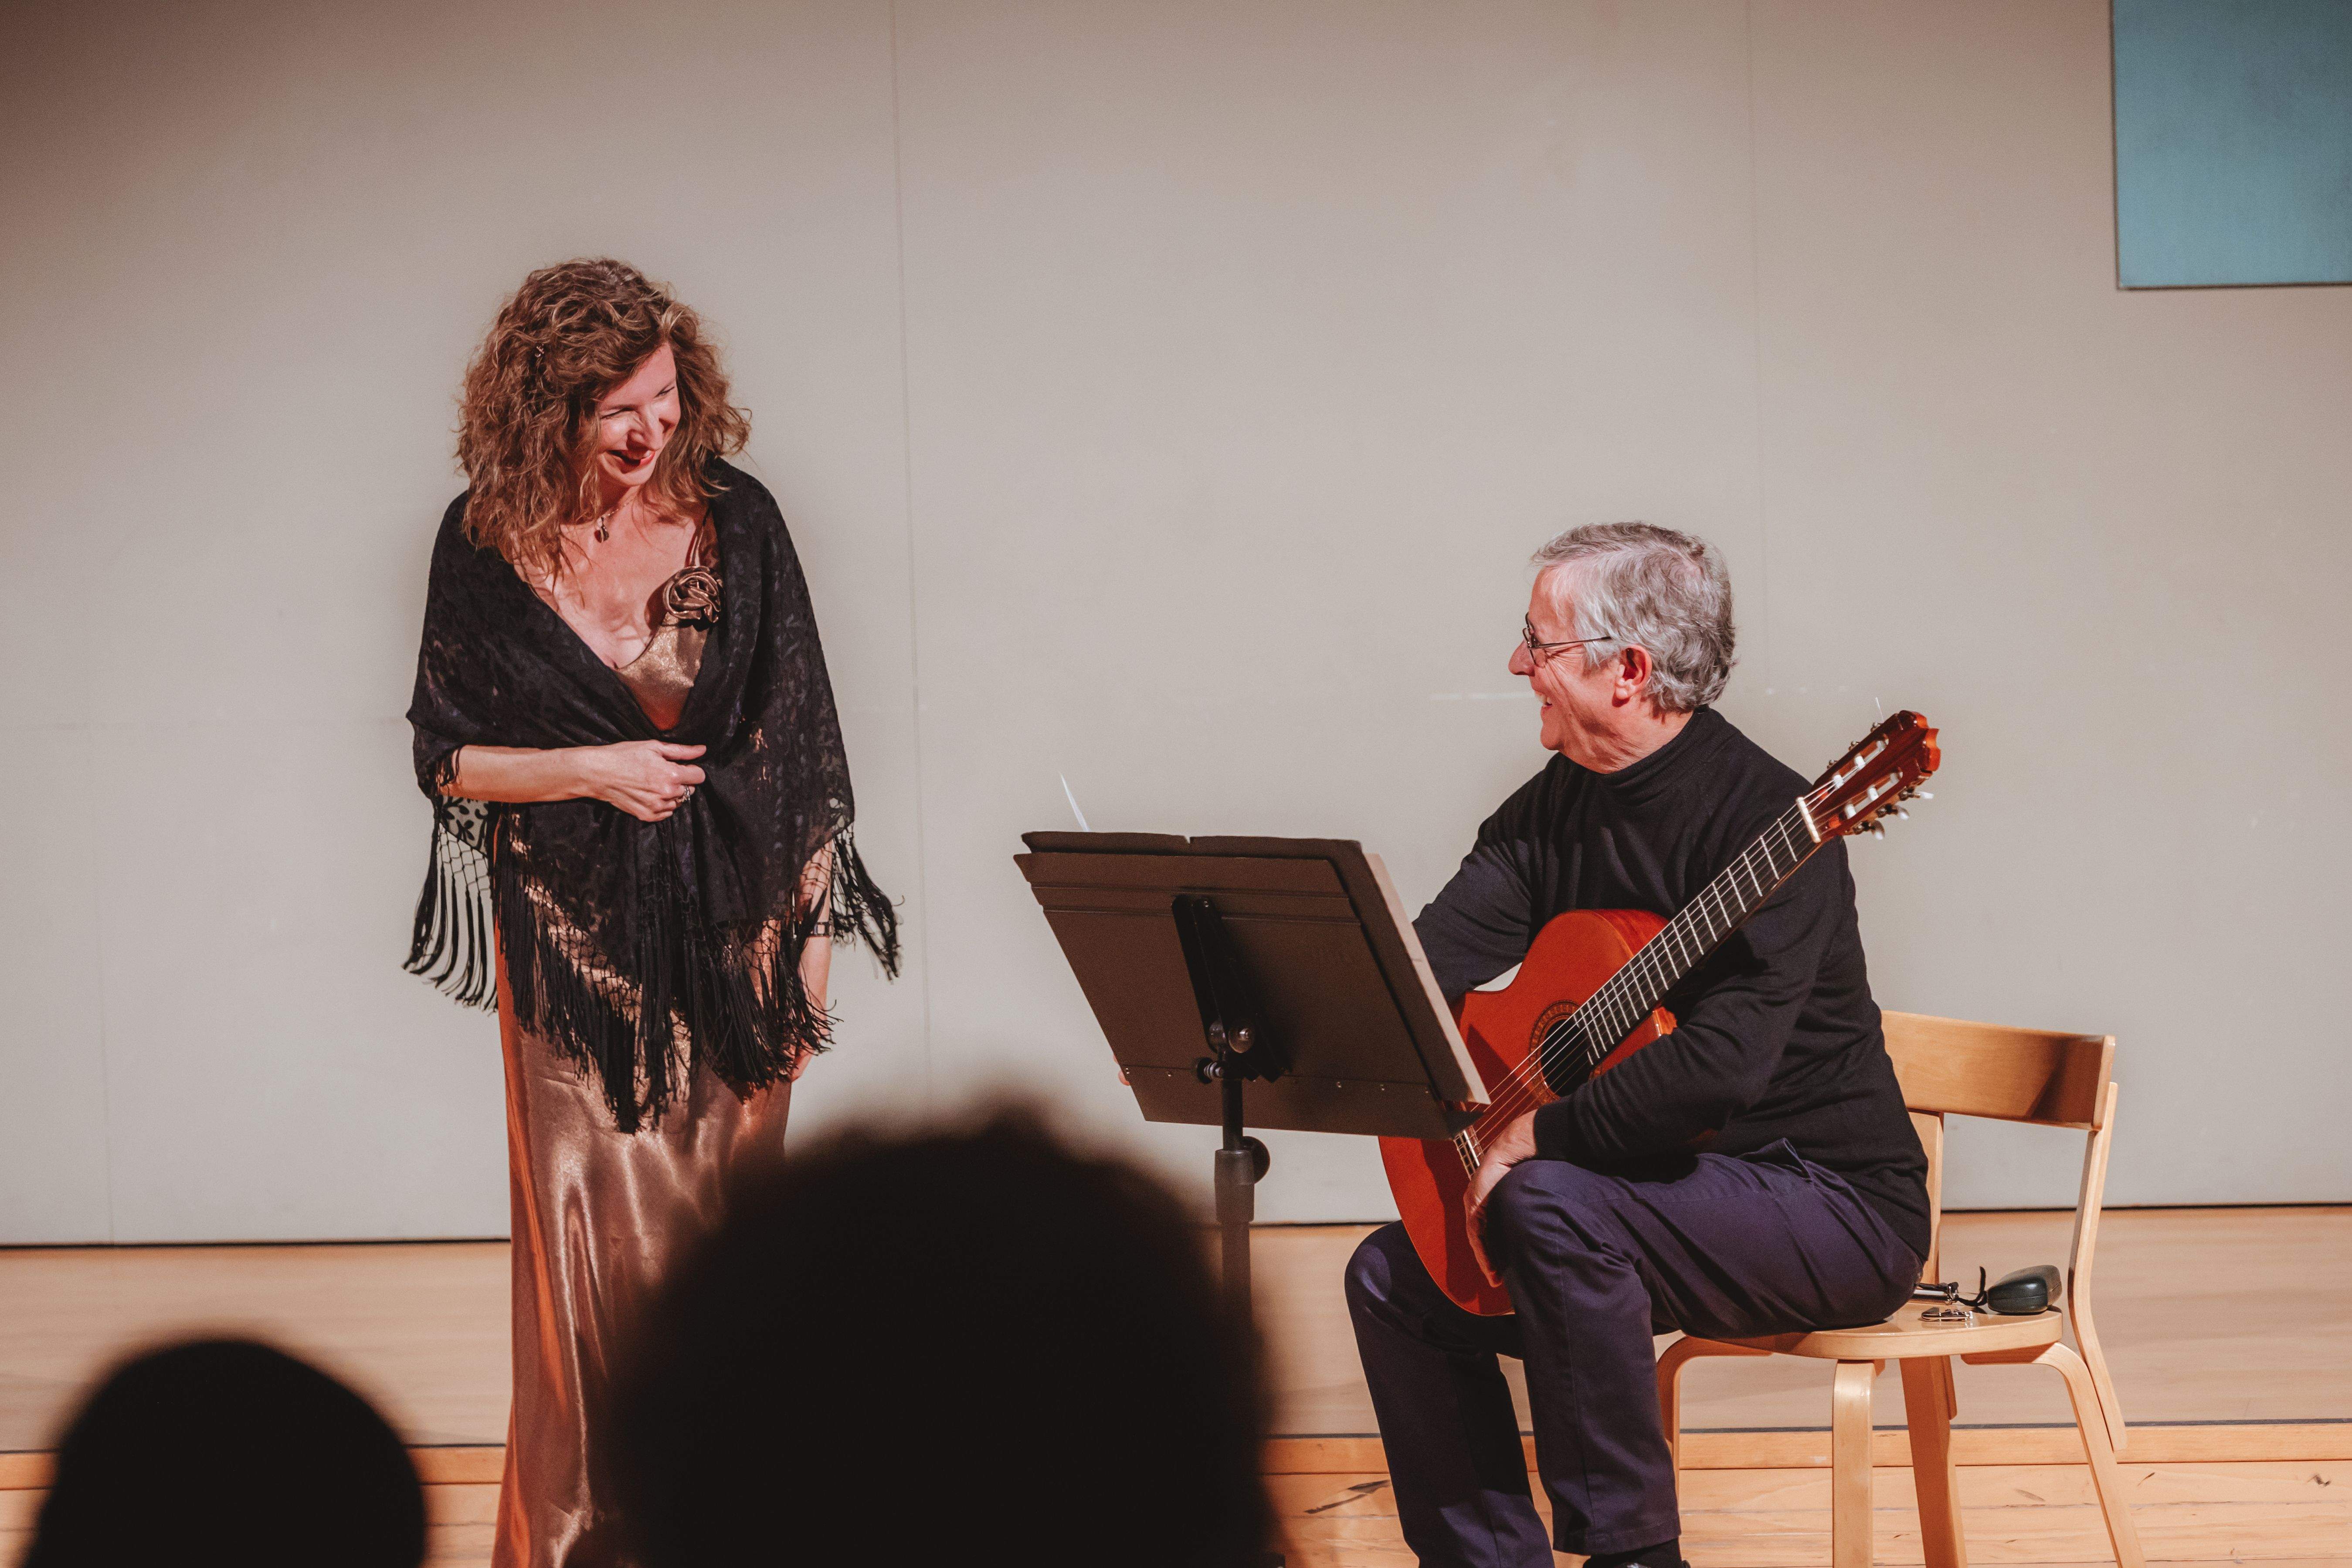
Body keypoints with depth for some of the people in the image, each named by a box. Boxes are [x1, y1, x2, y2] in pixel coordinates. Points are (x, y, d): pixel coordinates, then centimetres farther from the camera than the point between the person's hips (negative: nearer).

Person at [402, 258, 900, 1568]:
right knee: (596, 1238, -1)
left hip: (732, 933, 1)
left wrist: (809, 927, 1)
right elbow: (448, 758, 2)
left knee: (724, 1227, 5)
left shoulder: (734, 519, -4)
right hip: (574, 944, -1)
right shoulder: (487, 545, -4)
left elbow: (797, 737, 2)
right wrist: (590, 770, -12)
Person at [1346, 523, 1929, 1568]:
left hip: (1837, 1207, -9)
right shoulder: (1555, 808, 6)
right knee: (1391, 1278, 2)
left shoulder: (1764, 818, -22)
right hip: (1672, 1189, 9)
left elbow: (1721, 1067, -33)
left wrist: (1530, 1136, -26)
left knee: (1548, 1206, -31)